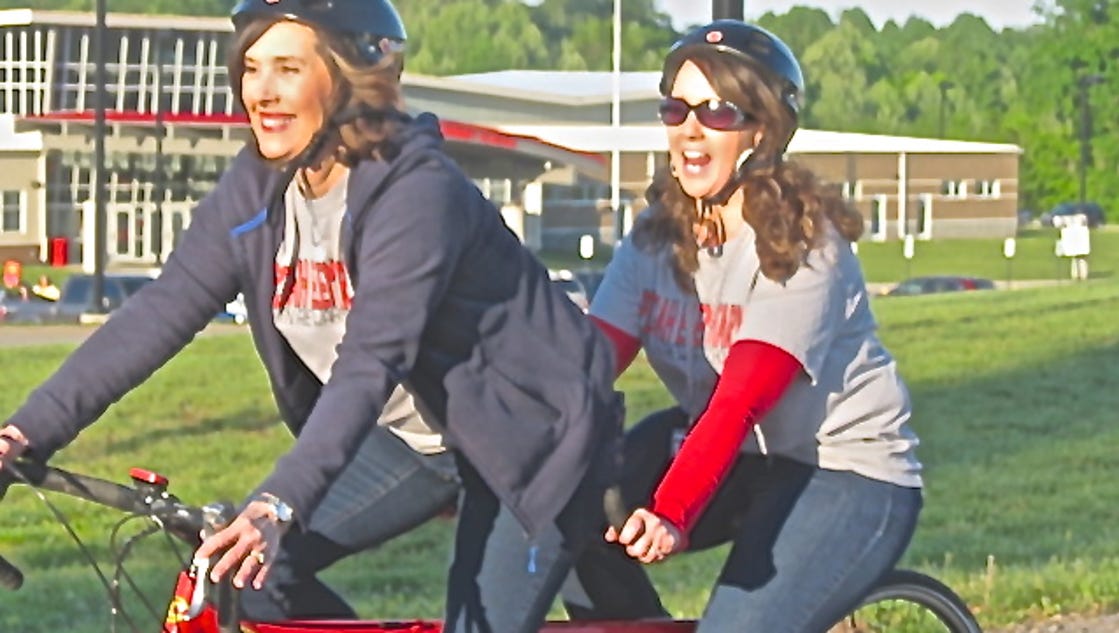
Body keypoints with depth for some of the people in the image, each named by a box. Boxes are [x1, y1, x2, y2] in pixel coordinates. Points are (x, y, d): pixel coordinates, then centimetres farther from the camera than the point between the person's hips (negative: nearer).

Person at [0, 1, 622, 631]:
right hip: (414, 433, 7)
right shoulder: (258, 188, -7)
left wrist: (280, 505, -49)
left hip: (526, 436, -7)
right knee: (230, 565, -5)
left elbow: (372, 362, -37)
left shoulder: (416, 190, -28)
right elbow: (161, 312, -10)